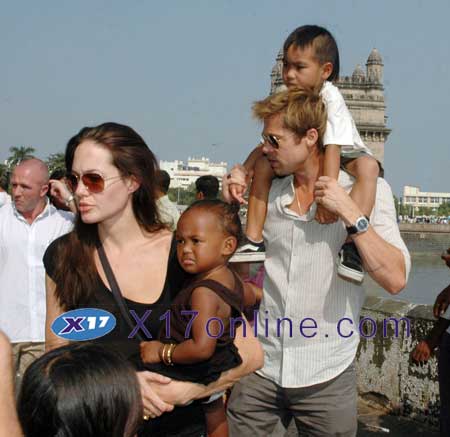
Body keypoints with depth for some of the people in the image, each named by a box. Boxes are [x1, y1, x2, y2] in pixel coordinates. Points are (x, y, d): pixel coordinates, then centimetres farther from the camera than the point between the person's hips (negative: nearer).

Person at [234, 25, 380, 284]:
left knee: (368, 166, -38)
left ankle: (352, 246, -50)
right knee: (262, 165, -7)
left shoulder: (330, 98, -27)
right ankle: (254, 241, -3)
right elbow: (267, 145, -3)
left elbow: (333, 147, -36)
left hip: (346, 155, -6)